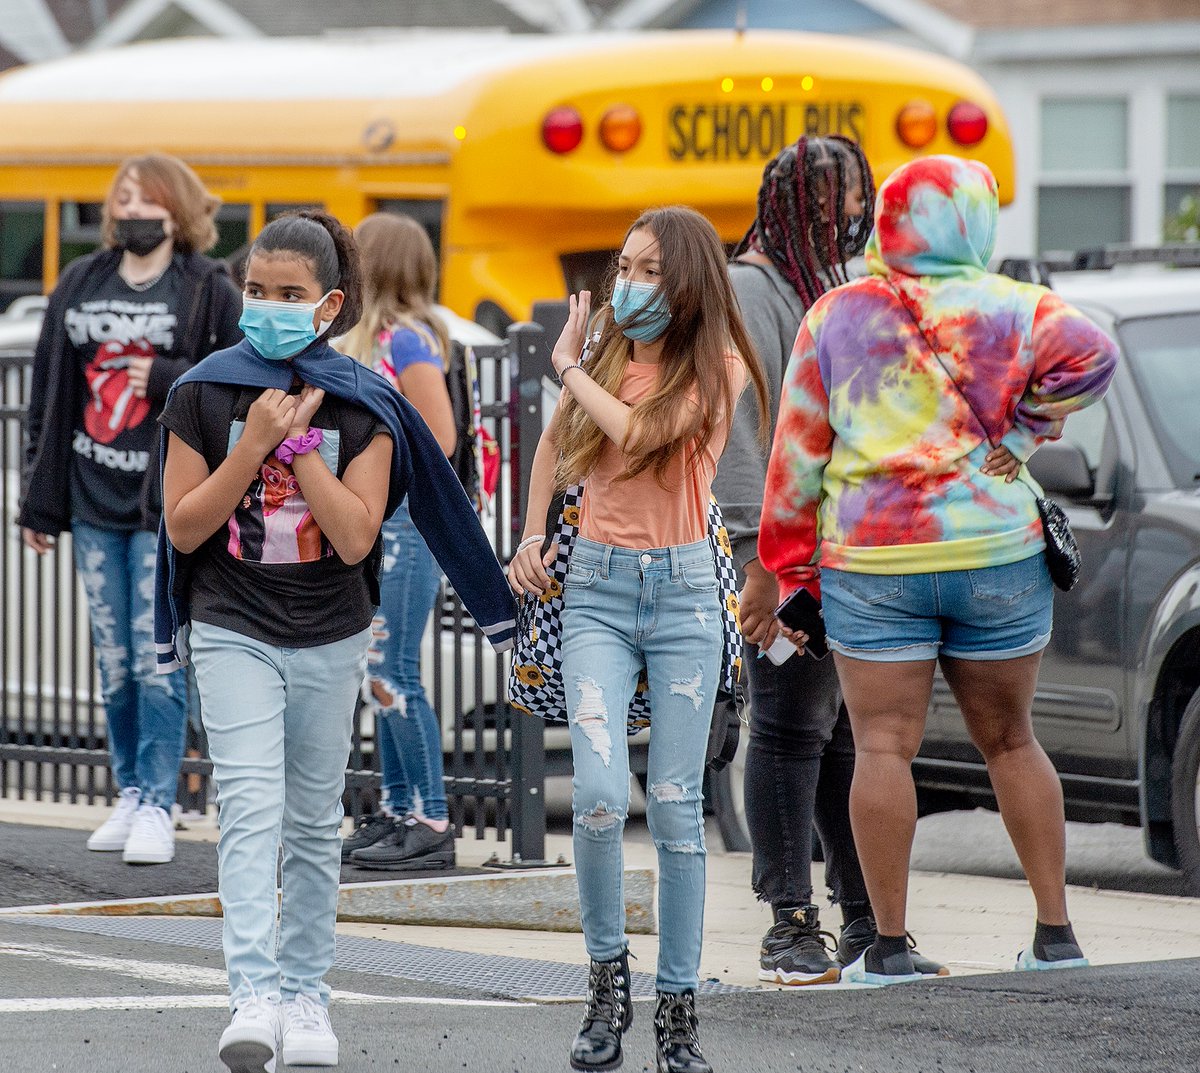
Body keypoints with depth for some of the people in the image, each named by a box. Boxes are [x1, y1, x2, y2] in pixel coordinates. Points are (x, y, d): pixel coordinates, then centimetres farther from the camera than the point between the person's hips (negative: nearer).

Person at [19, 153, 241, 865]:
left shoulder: (212, 291, -2)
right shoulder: (80, 285, 11)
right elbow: (49, 395, 14)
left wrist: (166, 378, -16)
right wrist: (40, 500, 12)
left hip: (170, 501, -5)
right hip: (94, 503, 5)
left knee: (158, 659, -7)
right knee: (114, 663, 9)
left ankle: (158, 808, -2)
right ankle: (131, 794, 19)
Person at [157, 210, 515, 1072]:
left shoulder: (362, 405, -3)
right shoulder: (204, 394, -2)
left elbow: (355, 538, -12)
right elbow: (183, 528, -5)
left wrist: (298, 441, -16)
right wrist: (254, 444, -13)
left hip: (330, 637, 2)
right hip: (233, 634, -2)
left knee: (315, 823, 11)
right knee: (252, 808, -17)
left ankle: (307, 998, 23)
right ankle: (255, 1000, -26)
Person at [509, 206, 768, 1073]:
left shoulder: (719, 369, -2)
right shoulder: (606, 354, 8)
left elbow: (639, 431, -19)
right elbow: (555, 444, 26)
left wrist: (569, 366, -7)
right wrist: (531, 538, 16)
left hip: (683, 591, -2)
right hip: (597, 588, 2)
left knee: (676, 807, -1)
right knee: (599, 794, -15)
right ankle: (607, 975, 4)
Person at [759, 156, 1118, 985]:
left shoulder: (836, 316, 4)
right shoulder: (1011, 308, 0)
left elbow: (797, 454, 5)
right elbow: (1090, 354, -18)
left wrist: (789, 565, 12)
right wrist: (1023, 431, -4)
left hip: (874, 563, -1)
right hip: (998, 555, 1)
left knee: (885, 746, 0)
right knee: (1010, 740, 13)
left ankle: (889, 945, -2)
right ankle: (1056, 932, 14)